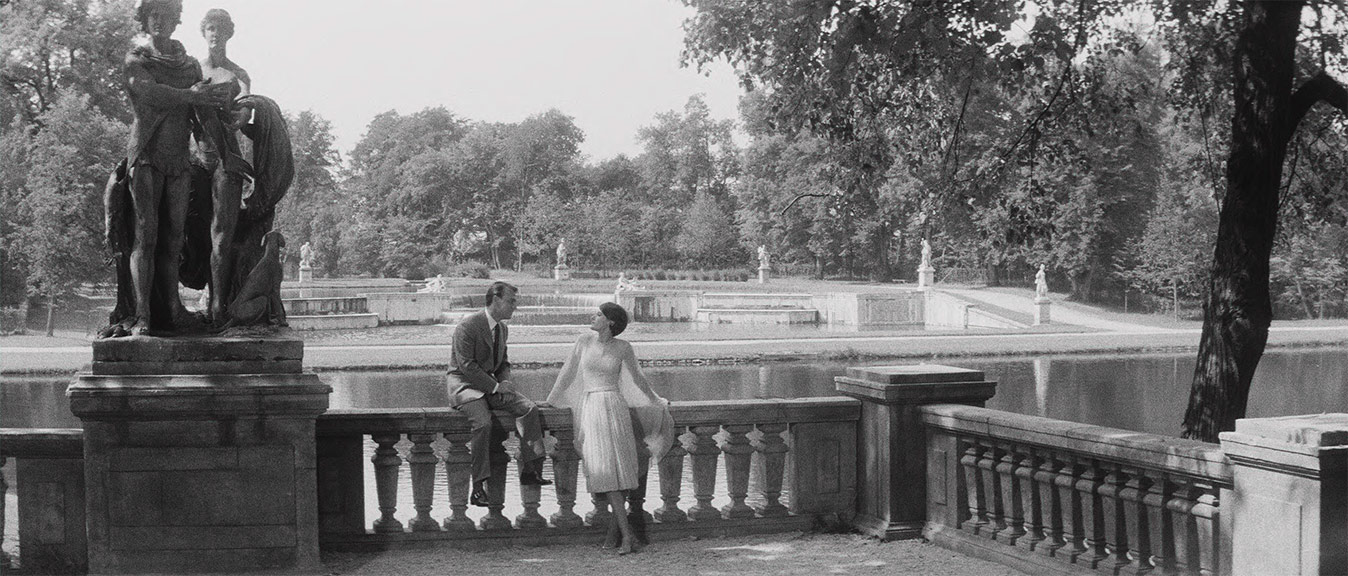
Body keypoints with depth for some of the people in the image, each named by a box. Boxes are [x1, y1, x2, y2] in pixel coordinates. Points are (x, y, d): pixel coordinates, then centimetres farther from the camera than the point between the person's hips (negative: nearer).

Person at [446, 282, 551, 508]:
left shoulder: (502, 329, 11)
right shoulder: (467, 327, -16)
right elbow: (467, 366, -20)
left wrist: (505, 381, 0)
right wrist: (495, 386, -21)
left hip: (490, 384, 8)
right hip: (464, 385, -8)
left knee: (529, 408, -12)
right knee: (483, 423, -32)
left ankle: (529, 471, -12)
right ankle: (478, 487, -25)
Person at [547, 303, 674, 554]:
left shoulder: (623, 348, 3)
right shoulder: (584, 341, 6)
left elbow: (637, 378, 18)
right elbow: (568, 373, 15)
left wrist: (656, 401, 28)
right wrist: (549, 402, 24)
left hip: (615, 408, 0)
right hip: (590, 408, 0)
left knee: (619, 467, -11)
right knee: (605, 469, -8)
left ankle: (616, 525, -5)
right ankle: (626, 534, -8)